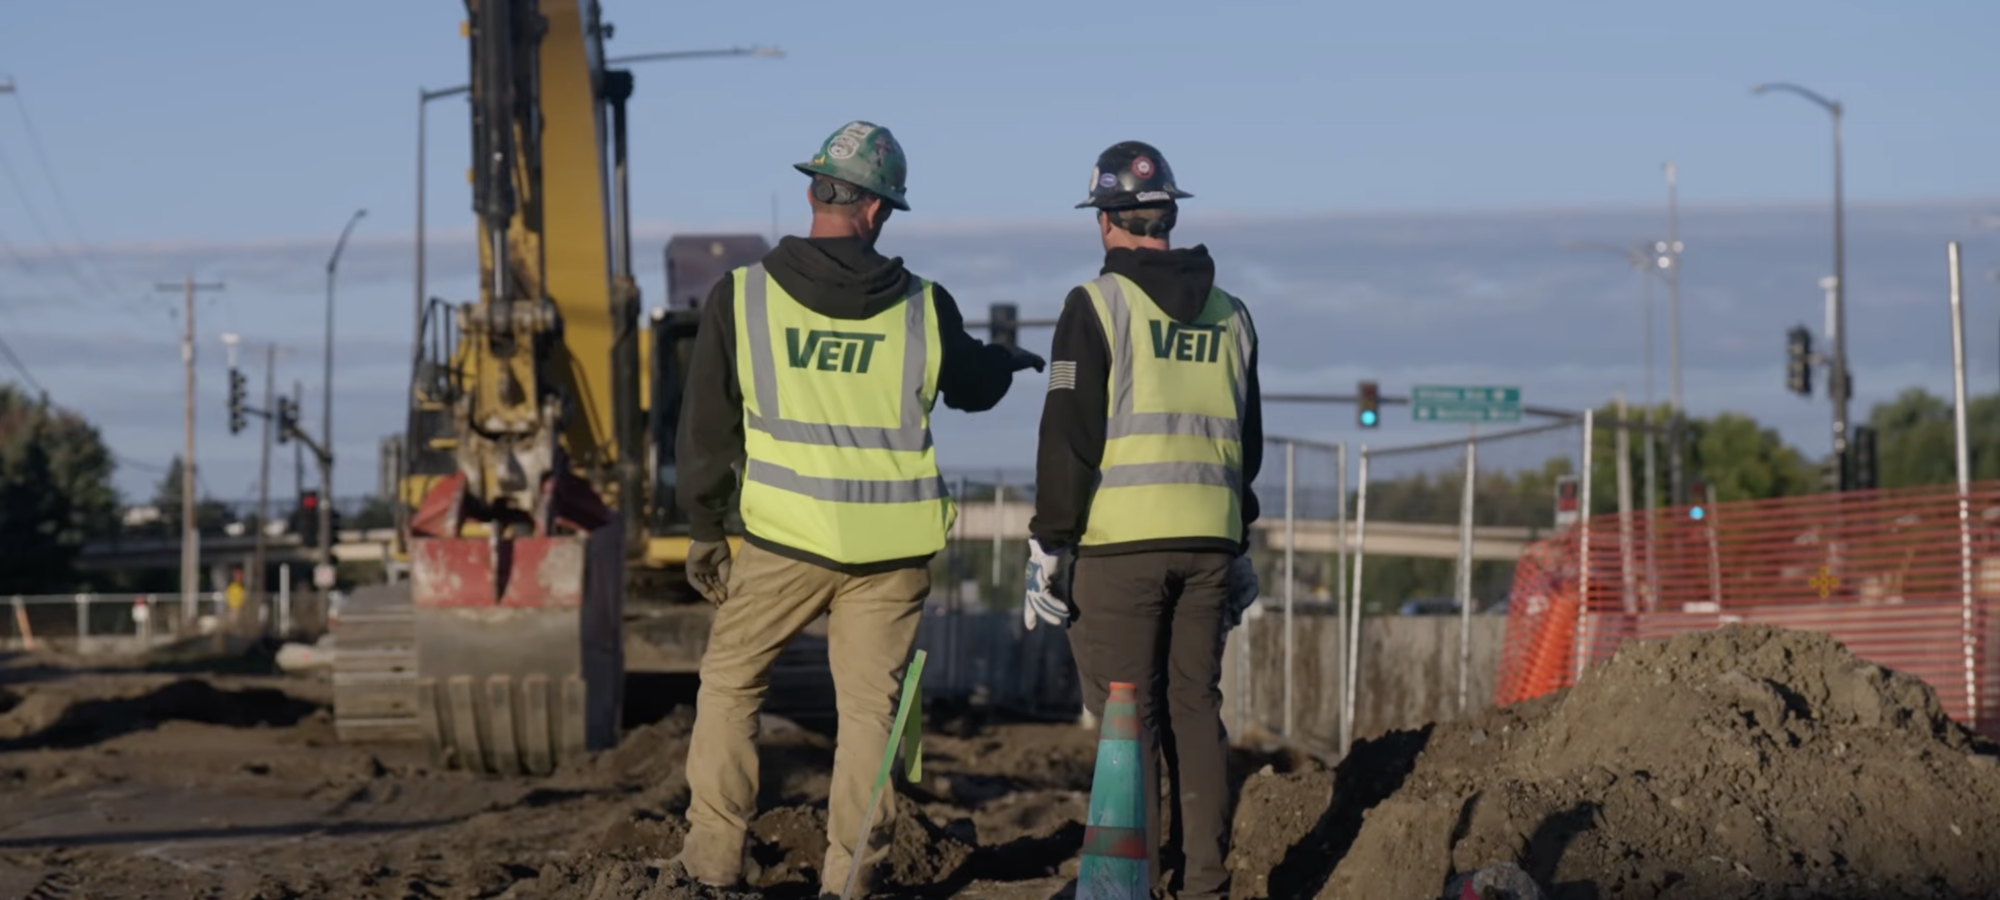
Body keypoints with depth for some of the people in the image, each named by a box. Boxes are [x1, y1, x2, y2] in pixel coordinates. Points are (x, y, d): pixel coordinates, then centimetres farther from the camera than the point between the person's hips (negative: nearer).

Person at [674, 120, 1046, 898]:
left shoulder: (740, 298, -5)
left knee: (730, 680, 15)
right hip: (894, 546, 1)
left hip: (784, 538, -1)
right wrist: (1010, 361, 43)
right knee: (869, 703, 9)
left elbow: (706, 426, 1)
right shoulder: (923, 309, -1)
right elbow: (975, 387, 19)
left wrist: (702, 528, 13)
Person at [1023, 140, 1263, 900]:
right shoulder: (1228, 315, 13)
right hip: (1207, 542, 5)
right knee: (1196, 709, 10)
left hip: (1120, 542, -5)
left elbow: (1068, 436, -10)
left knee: (1127, 716, -3)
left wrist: (1049, 545, -5)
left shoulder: (1098, 304, -6)